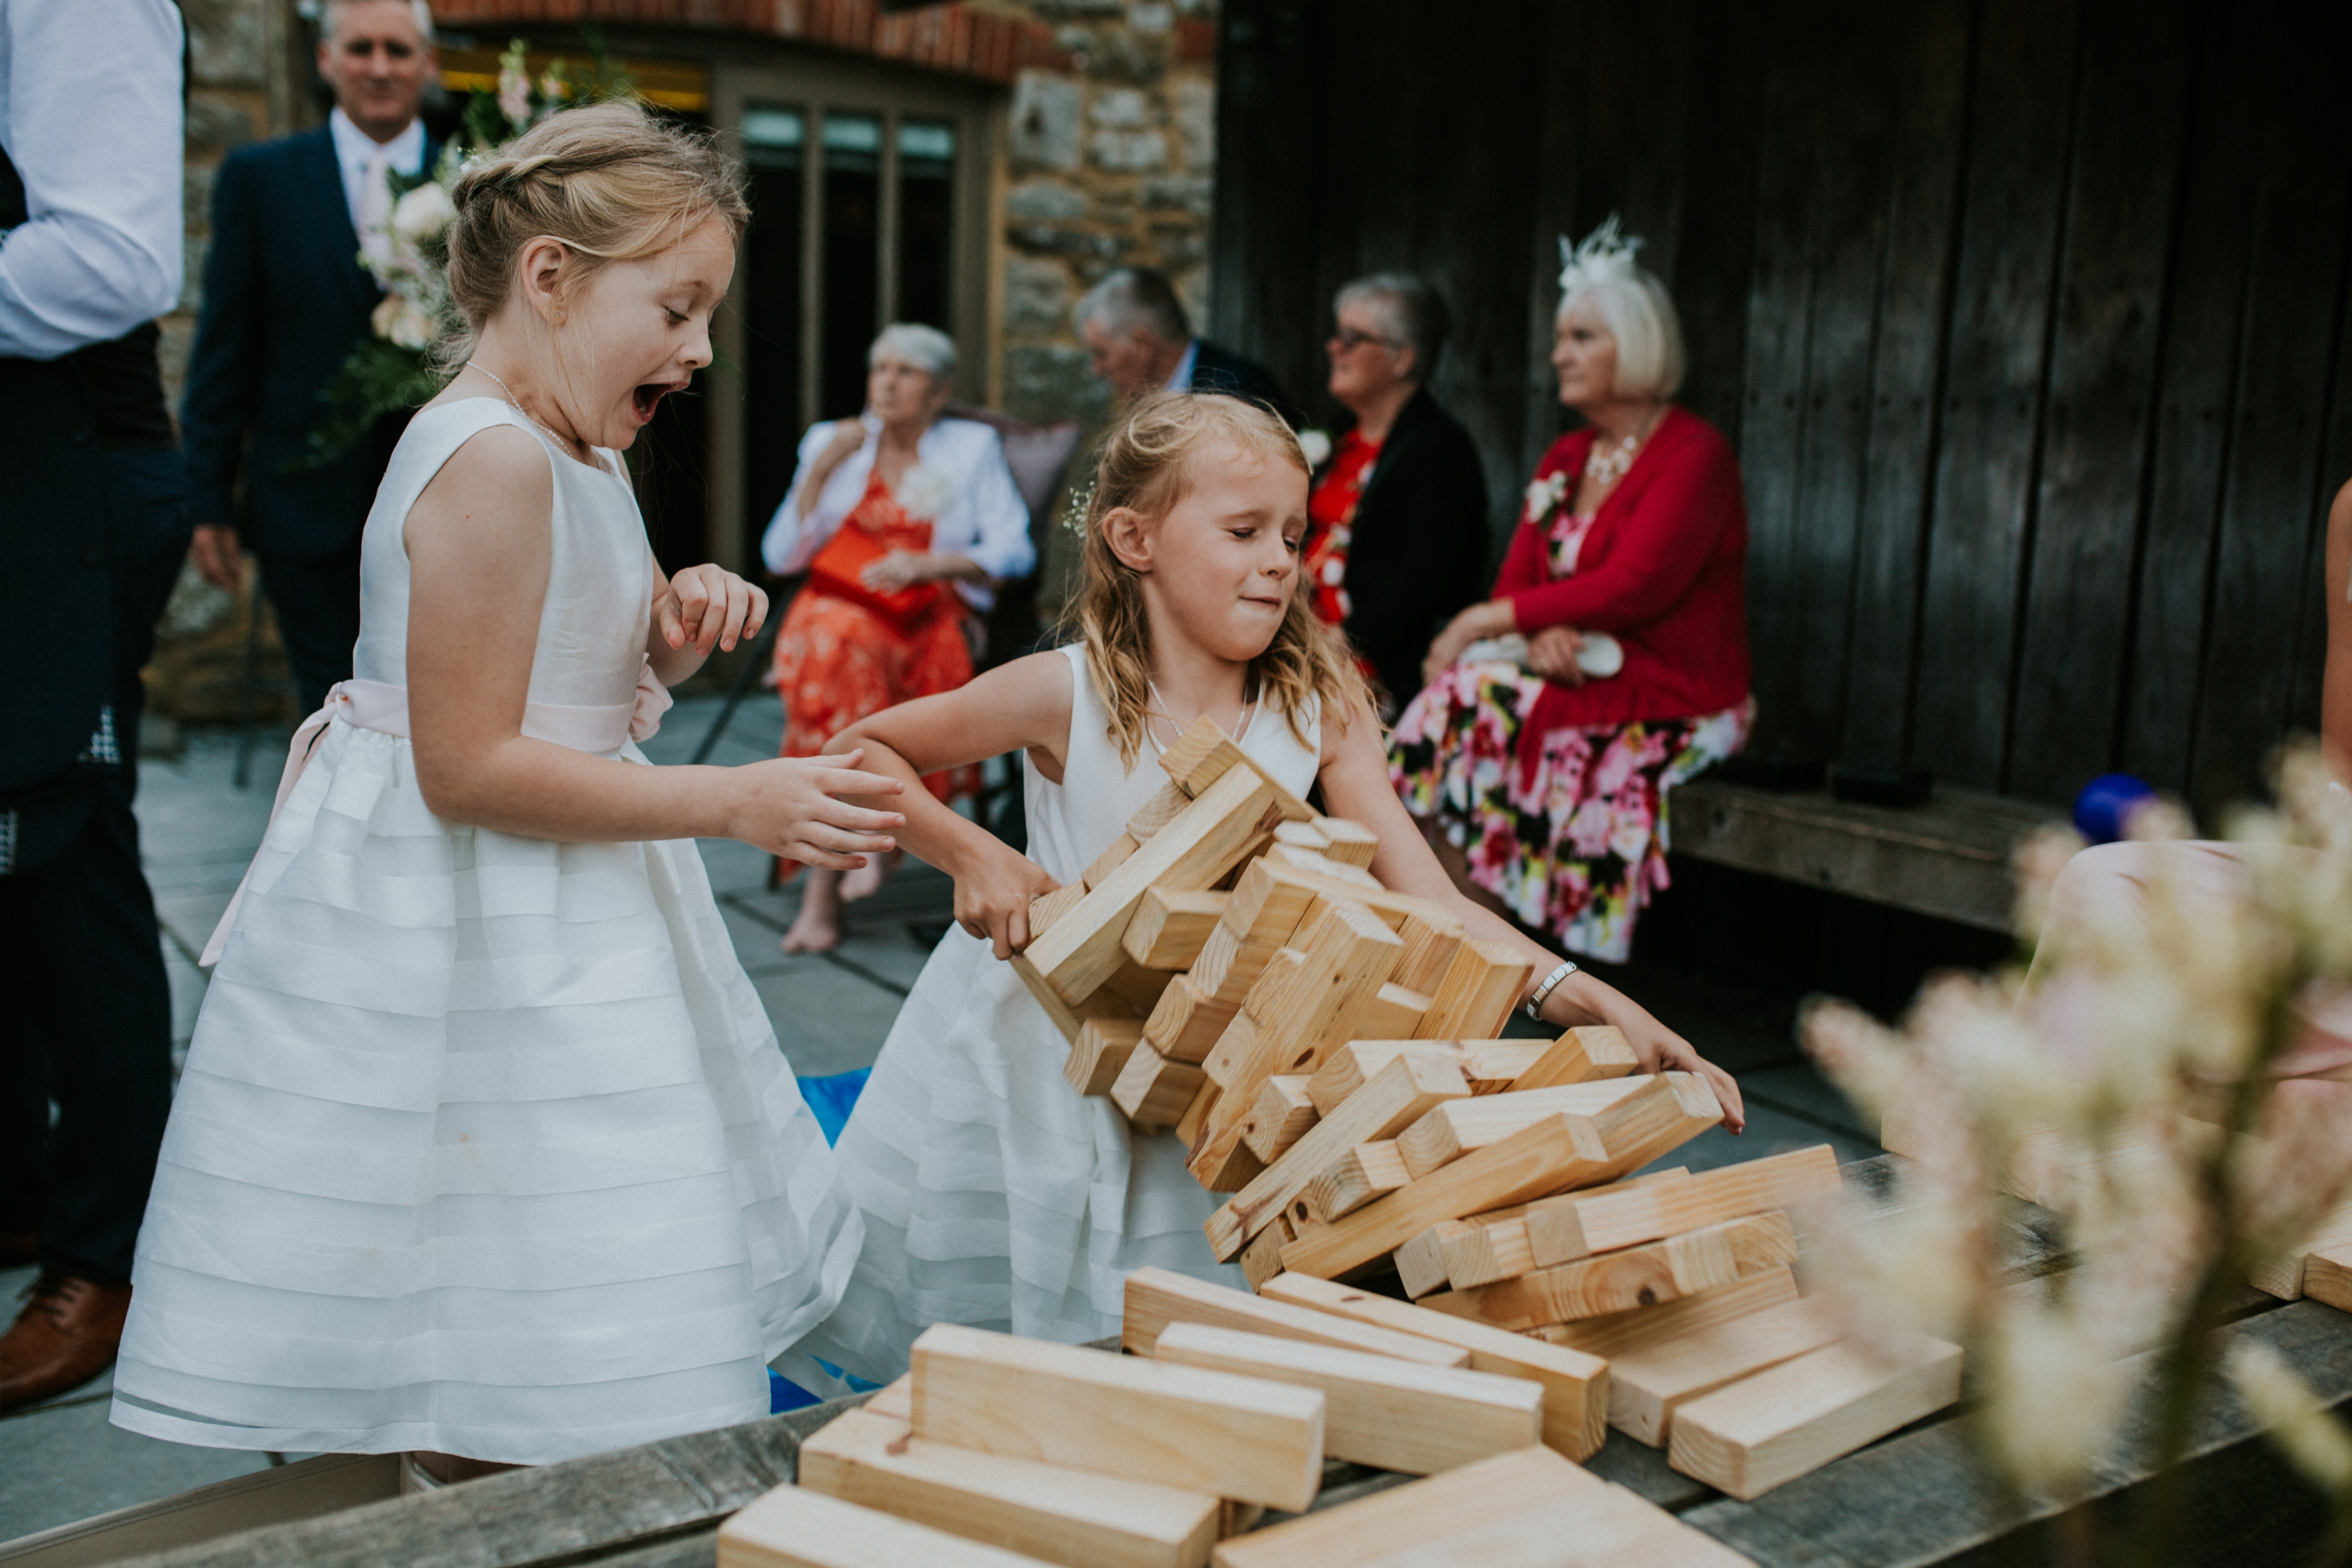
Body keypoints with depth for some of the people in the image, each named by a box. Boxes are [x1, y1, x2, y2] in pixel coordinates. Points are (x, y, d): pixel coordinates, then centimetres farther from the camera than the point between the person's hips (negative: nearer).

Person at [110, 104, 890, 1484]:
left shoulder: (573, 456, 11)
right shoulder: (494, 457, -20)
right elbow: (468, 771, -23)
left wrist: (676, 632, 1)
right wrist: (738, 801, -24)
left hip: (545, 932, 10)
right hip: (464, 939, -10)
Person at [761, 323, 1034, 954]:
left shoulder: (974, 447, 15)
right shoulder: (829, 441, 19)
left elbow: (1015, 550, 3)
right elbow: (780, 557, 9)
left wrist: (929, 563, -11)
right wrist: (821, 470, -1)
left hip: (925, 622, -1)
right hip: (832, 609, 1)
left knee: (845, 648, -35)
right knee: (836, 641, -36)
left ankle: (823, 886, -30)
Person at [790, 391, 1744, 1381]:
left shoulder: (1318, 712, -9)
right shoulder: (1070, 694, -15)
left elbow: (1431, 905, -14)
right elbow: (860, 752, -3)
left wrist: (1597, 1007, -27)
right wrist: (971, 854, -18)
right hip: (1028, 1060, -1)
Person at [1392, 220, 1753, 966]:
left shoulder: (1694, 456, -9)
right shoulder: (1565, 458, 16)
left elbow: (1633, 586, -20)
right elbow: (1518, 578, 8)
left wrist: (1484, 621, -19)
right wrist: (1542, 634, -17)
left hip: (1673, 703, -7)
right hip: (1577, 678, 7)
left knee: (1479, 707, -25)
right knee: (1448, 709, -20)